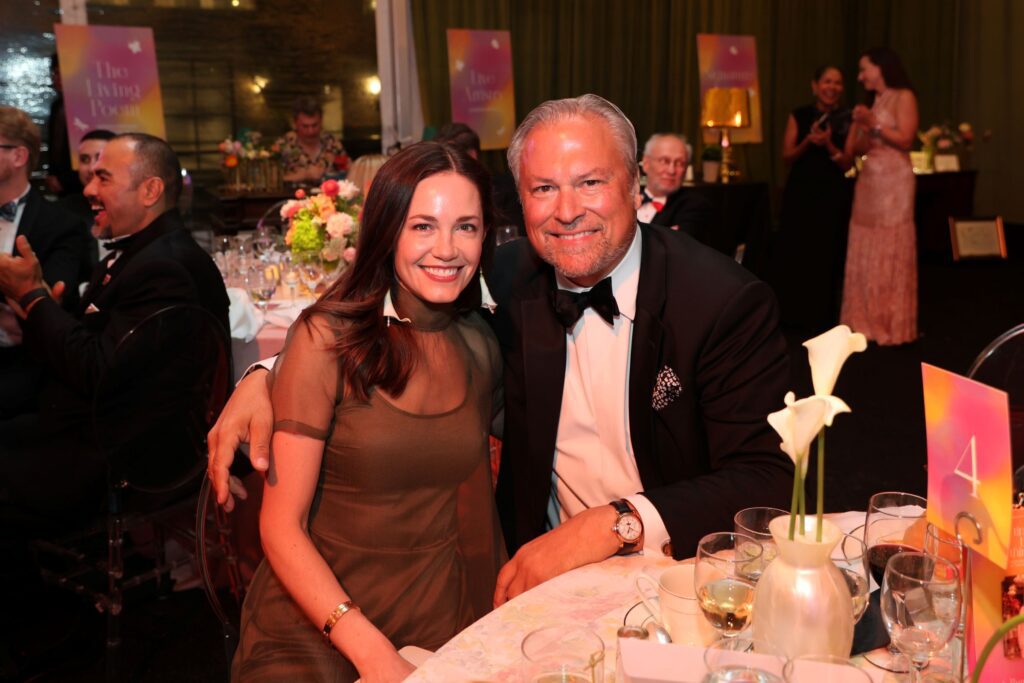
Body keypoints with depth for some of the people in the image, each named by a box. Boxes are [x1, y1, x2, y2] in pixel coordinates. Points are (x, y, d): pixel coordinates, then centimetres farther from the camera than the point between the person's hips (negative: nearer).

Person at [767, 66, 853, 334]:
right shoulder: (799, 115, 4)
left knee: (825, 256, -1)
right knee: (792, 252, -1)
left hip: (832, 194, -1)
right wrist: (808, 141, -16)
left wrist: (828, 145, -18)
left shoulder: (847, 120, 2)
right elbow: (787, 157, 1)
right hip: (800, 192, 1)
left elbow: (848, 164, -1)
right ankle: (792, 314, 12)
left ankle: (820, 319, 10)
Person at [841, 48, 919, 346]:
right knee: (866, 252, 4)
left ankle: (892, 324, 0)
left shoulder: (904, 97, 0)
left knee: (890, 252, -6)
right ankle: (868, 321, 8)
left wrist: (874, 124, -12)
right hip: (868, 179, 7)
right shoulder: (872, 102, 20)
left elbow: (905, 140, -10)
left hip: (893, 179, -7)